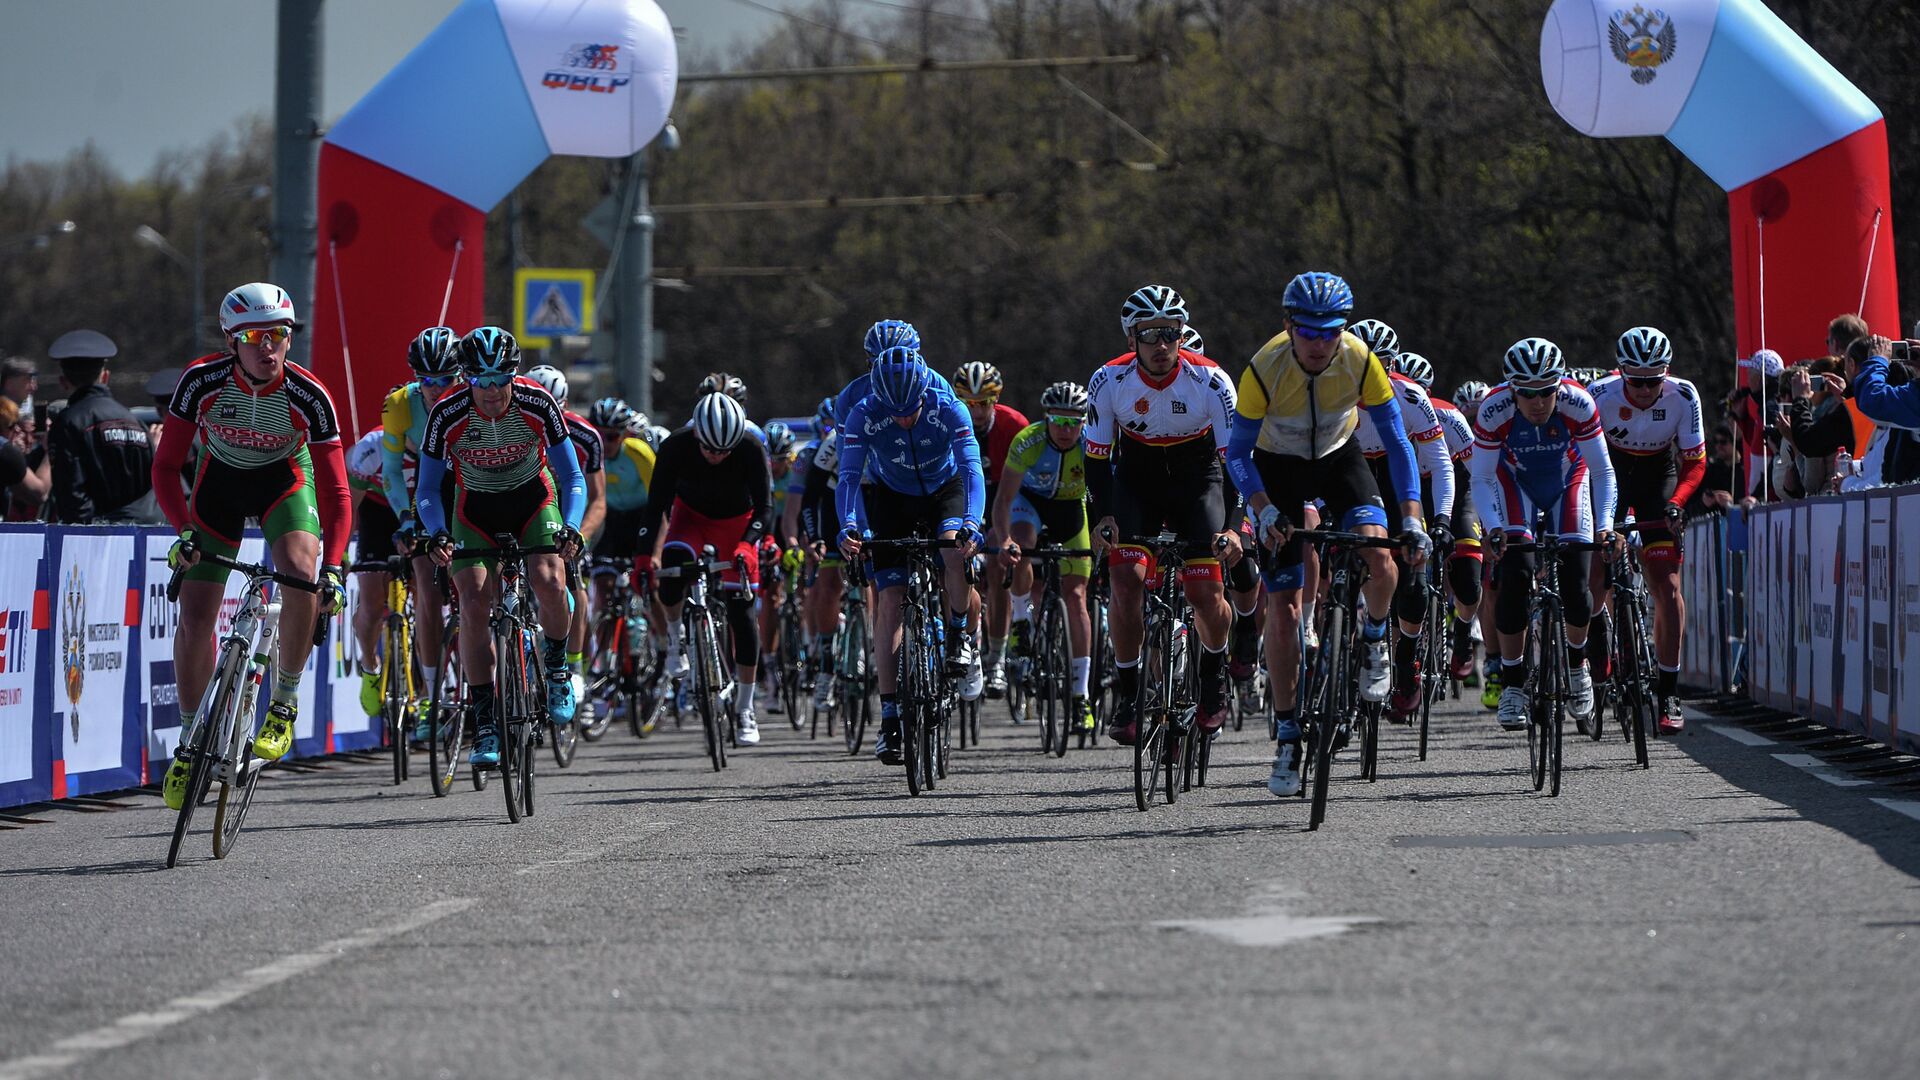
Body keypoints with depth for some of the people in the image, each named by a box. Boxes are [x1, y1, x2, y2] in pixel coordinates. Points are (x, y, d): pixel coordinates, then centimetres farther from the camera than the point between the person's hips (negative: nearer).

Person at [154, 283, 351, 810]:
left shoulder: (309, 396, -29)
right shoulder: (202, 381, -27)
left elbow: (335, 491, -26)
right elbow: (165, 466, -19)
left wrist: (333, 567, -37)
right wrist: (183, 530, -33)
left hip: (285, 478, -1)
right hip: (219, 477, 1)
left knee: (302, 578, -29)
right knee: (196, 613, -7)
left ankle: (284, 702, -8)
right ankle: (190, 740, 11)